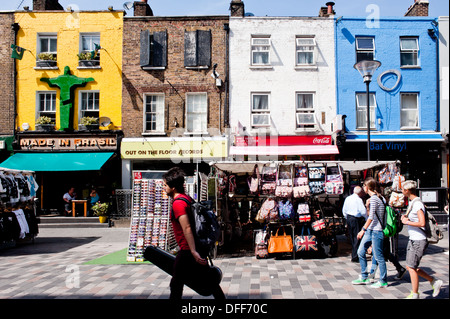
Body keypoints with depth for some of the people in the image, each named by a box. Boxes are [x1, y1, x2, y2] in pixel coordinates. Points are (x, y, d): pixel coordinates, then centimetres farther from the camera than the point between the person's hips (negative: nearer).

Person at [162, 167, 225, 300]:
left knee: (176, 284, 3)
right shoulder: (187, 198, 11)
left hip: (187, 251, -9)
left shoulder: (178, 203, -17)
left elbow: (187, 228, -25)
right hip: (200, 247, 9)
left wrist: (193, 251, -28)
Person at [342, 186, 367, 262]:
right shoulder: (358, 199, -13)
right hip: (357, 219, -8)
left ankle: (354, 255, 23)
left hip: (349, 218, 8)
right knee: (357, 238, -3)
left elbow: (344, 211, 16)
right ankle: (355, 257, -4)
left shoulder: (347, 199, 10)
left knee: (352, 237, 15)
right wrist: (366, 219, 0)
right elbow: (363, 211, -16)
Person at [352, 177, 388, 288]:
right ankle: (364, 278, 22)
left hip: (376, 231, -10)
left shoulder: (374, 198, -15)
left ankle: (383, 281, 11)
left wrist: (363, 230, -16)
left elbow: (371, 217, -18)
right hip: (370, 230, 10)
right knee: (361, 252, 12)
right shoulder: (378, 197, 14)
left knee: (378, 256, -1)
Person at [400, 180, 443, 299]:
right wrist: (405, 217, 7)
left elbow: (422, 223, -28)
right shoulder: (411, 202, 11)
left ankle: (414, 294, 10)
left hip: (419, 240, -10)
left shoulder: (417, 204, -19)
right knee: (410, 266, 13)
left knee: (411, 267, -2)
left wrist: (407, 222, -17)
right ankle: (434, 282, 24)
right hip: (412, 240, 10)